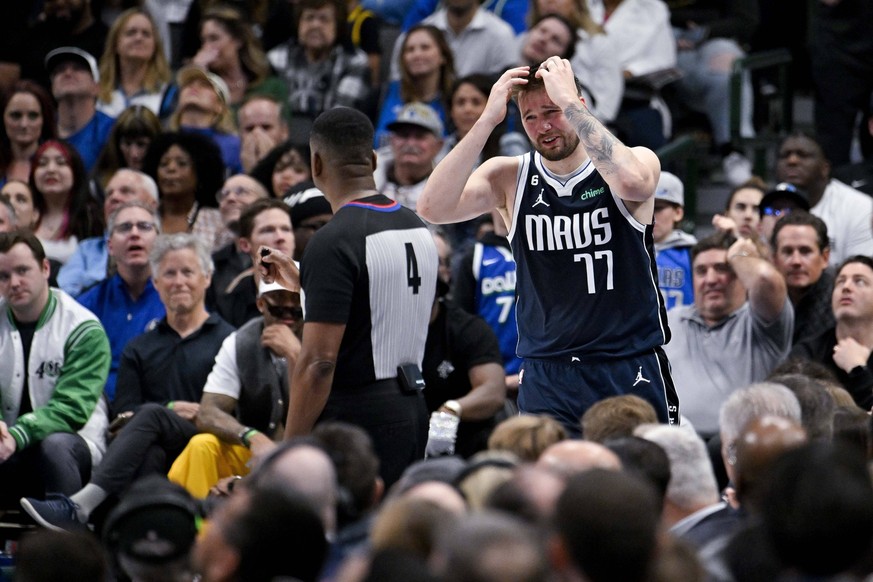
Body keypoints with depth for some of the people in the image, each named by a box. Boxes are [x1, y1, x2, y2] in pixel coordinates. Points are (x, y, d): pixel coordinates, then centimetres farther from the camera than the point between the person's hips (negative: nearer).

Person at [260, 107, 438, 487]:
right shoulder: (418, 228, 11)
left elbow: (319, 361, -20)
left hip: (355, 417, -8)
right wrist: (302, 287, 34)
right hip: (411, 409, 8)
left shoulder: (333, 242, -15)